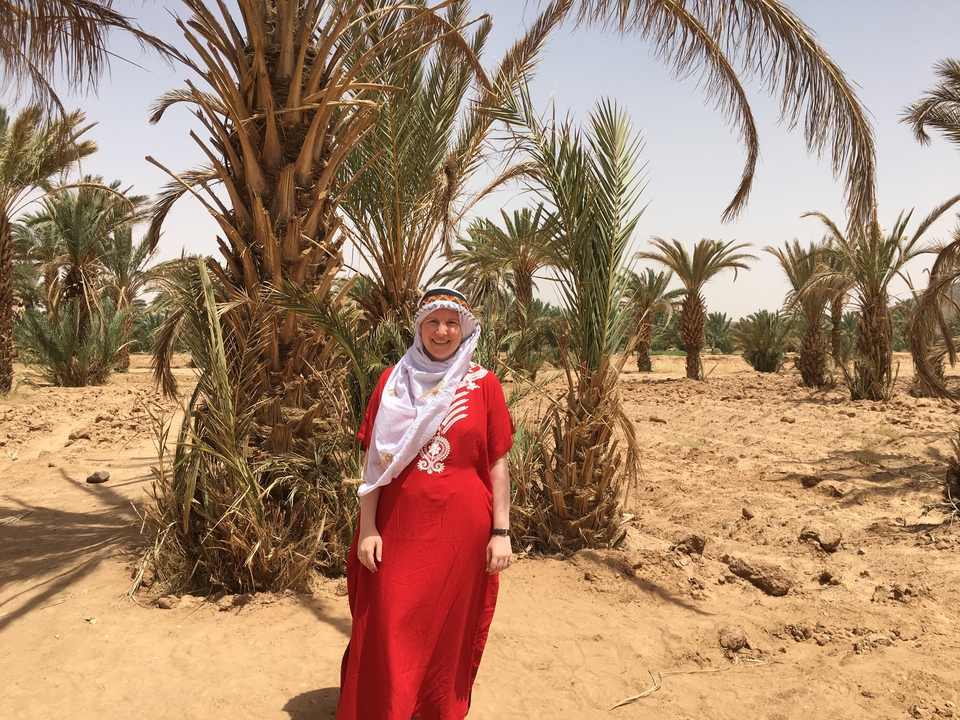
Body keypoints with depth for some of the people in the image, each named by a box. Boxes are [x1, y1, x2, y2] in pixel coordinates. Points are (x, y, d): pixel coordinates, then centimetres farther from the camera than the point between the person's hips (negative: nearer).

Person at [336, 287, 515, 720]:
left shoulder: (483, 384, 0)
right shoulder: (394, 381, 2)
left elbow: (497, 463, 0)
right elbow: (375, 459, 1)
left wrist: (501, 532, -3)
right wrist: (367, 528, -4)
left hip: (462, 531, 0)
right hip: (400, 527, 0)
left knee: (450, 632, 13)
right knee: (388, 635, 5)